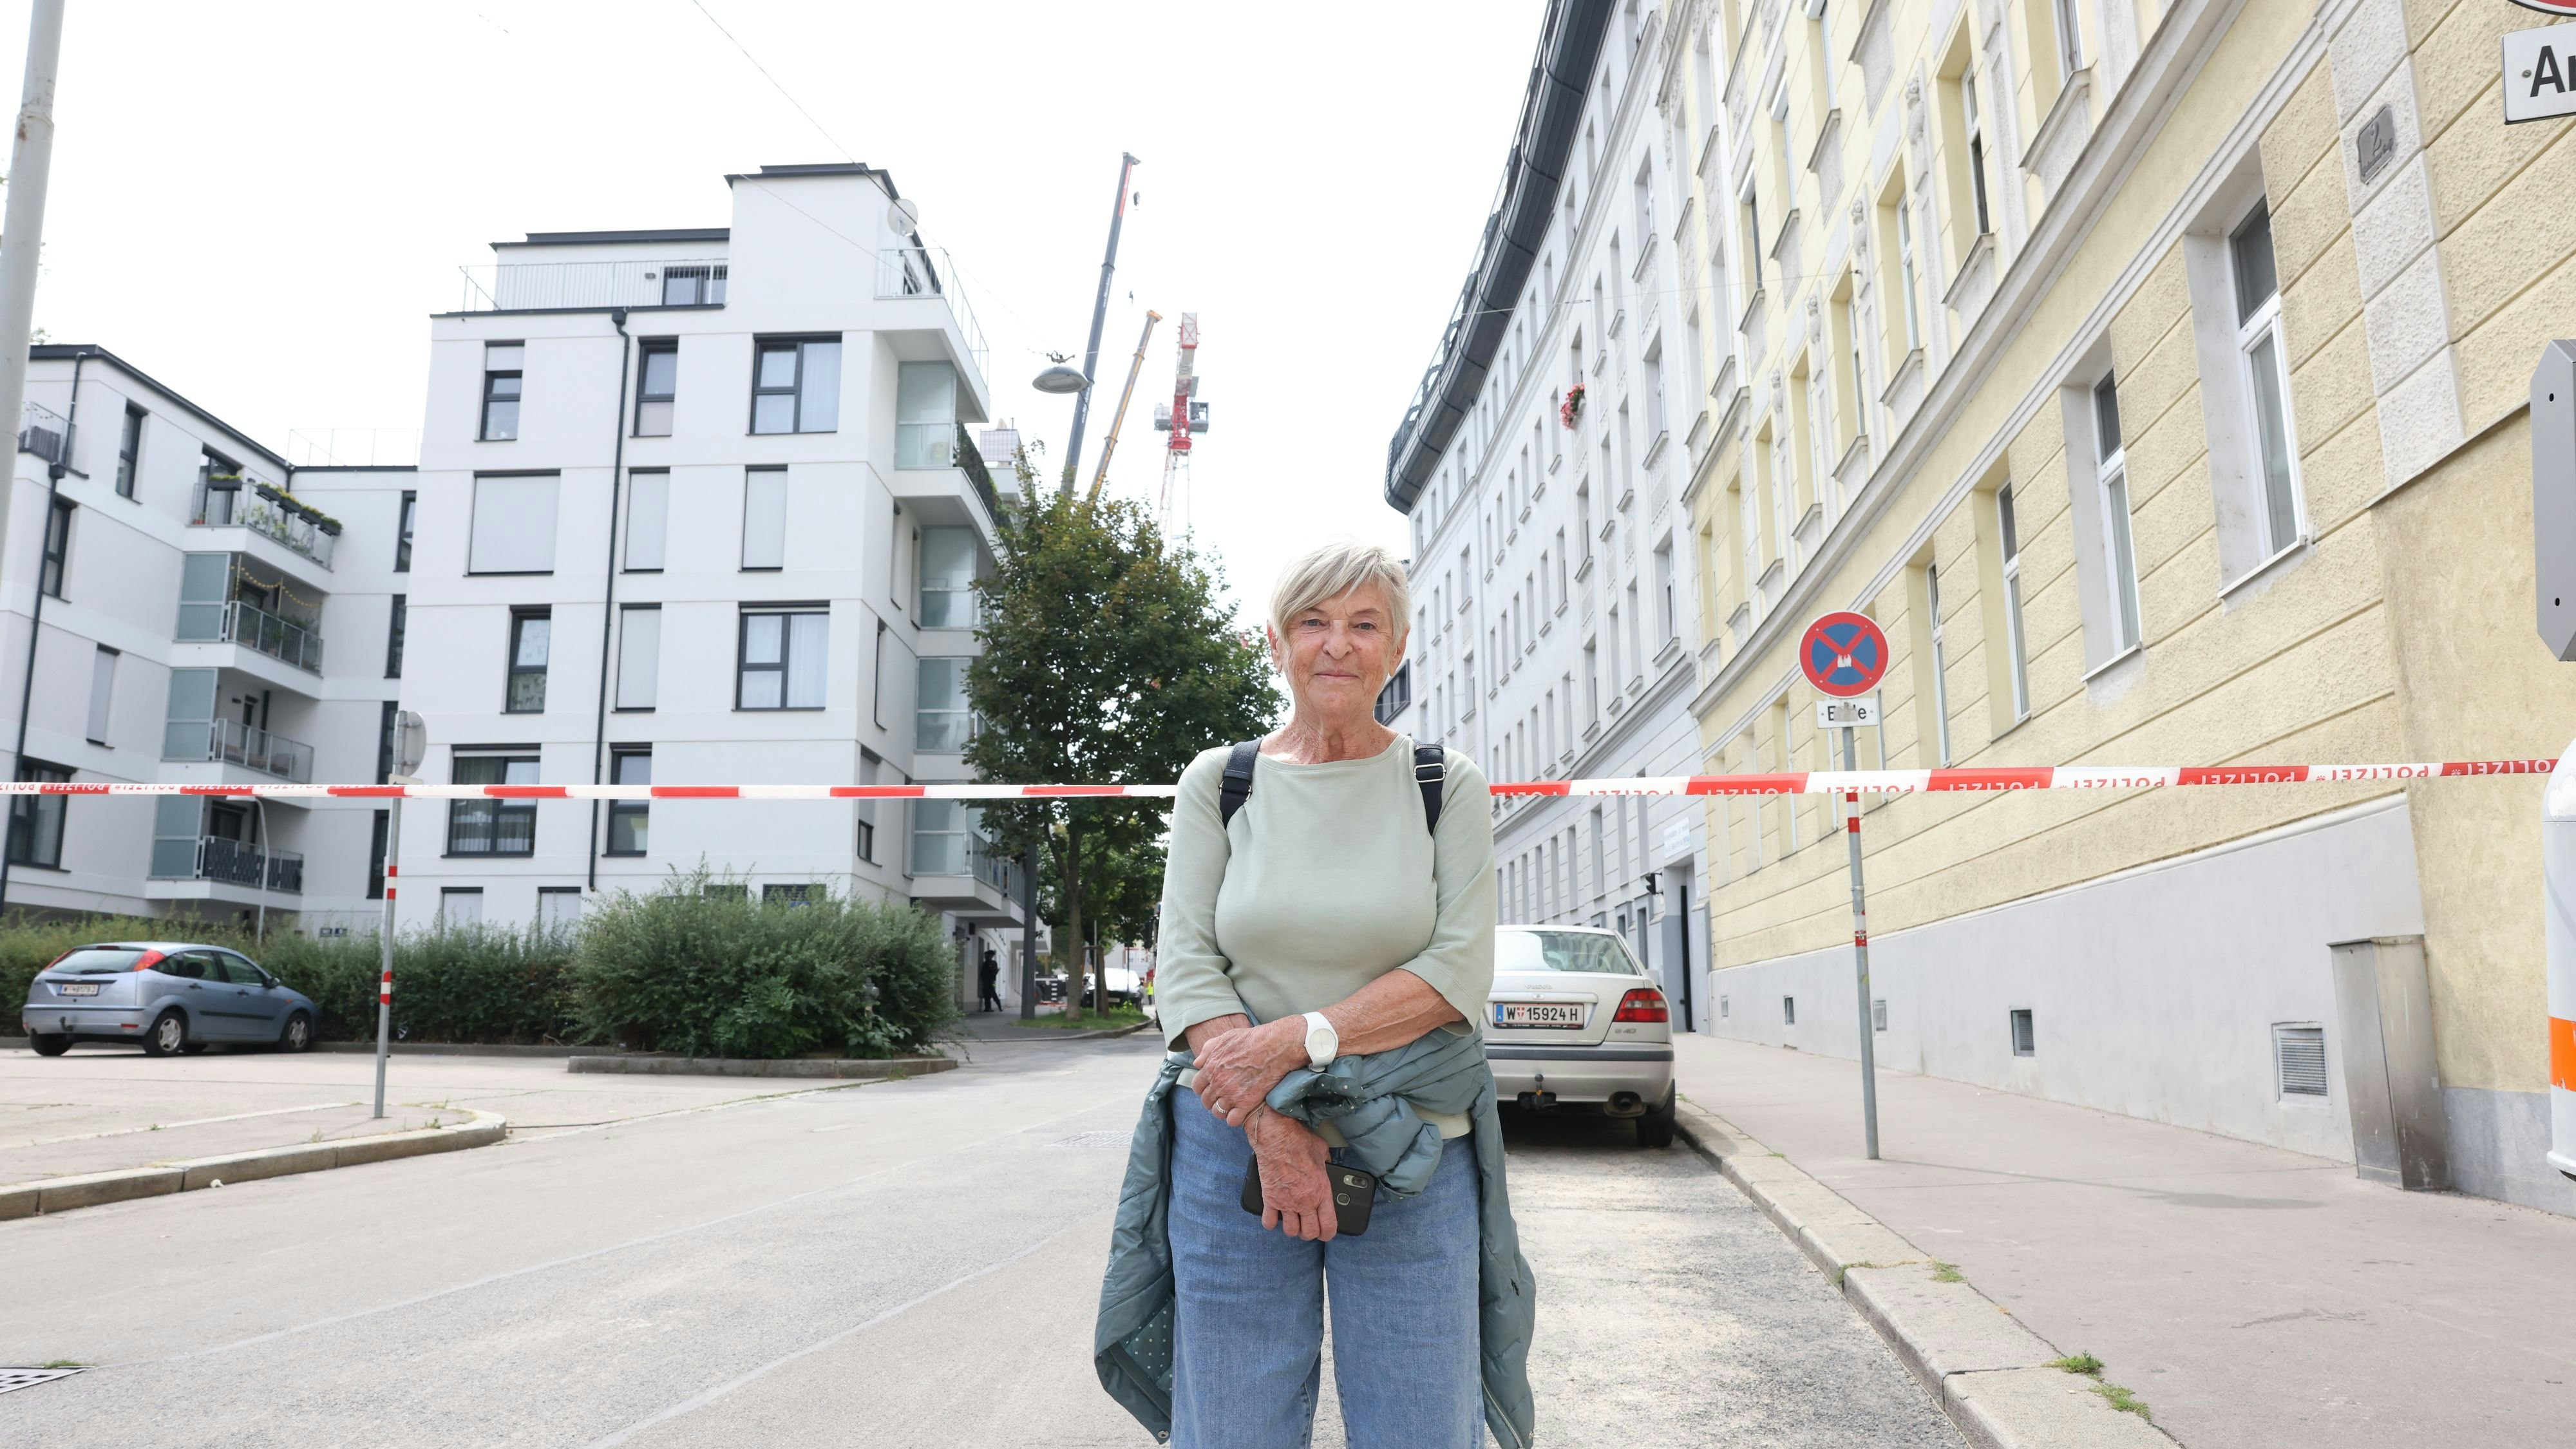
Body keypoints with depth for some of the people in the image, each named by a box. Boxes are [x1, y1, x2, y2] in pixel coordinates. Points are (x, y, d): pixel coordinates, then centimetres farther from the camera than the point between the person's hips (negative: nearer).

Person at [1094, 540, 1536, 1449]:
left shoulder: (1448, 788, 3)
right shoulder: (1218, 784, 4)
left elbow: (1460, 972, -5)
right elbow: (1185, 965, -2)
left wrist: (1297, 1039, -16)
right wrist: (1272, 1128, -13)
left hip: (1410, 1153, 0)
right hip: (1235, 1140, 1)